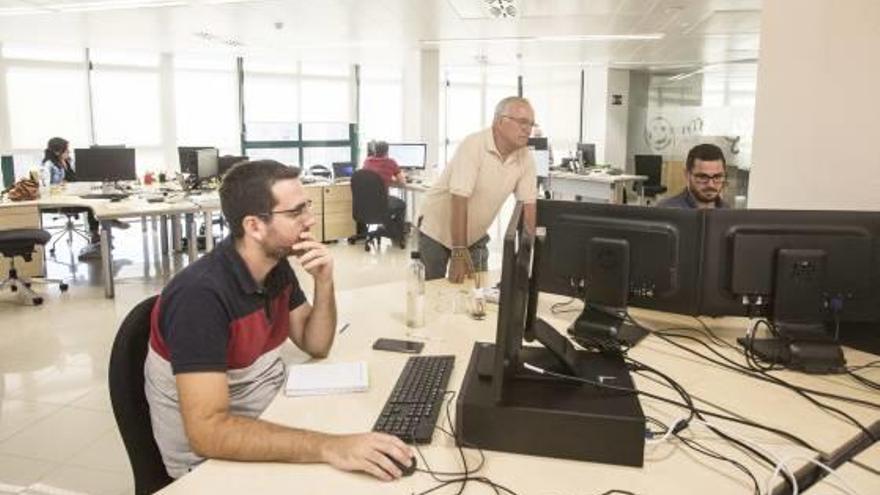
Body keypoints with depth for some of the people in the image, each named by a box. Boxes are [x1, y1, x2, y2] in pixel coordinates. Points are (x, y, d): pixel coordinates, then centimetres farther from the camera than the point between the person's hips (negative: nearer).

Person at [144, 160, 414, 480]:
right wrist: (329, 448, -41)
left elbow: (316, 346, 6)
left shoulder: (277, 266, -3)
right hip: (212, 456, -6)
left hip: (266, 415, 7)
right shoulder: (201, 295, -27)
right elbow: (207, 431, -33)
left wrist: (324, 283, -12)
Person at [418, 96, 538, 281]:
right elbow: (459, 200, -29)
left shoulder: (526, 158, -8)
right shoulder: (474, 146, -25)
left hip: (475, 236, 5)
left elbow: (529, 206, -7)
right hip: (437, 231, -5)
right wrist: (459, 254, -31)